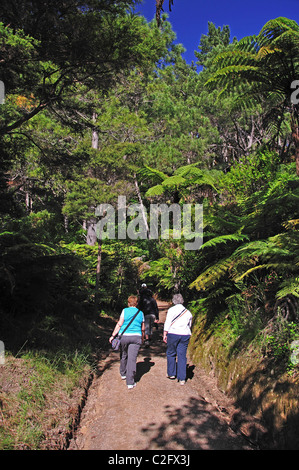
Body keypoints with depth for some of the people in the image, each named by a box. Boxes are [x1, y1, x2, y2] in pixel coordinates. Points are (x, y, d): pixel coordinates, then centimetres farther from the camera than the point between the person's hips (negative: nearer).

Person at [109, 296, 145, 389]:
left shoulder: (125, 311, -1)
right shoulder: (140, 313, 7)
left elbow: (119, 324, -6)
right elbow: (142, 329, 13)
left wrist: (113, 335, -2)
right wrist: (142, 339, 27)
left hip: (124, 336, -1)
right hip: (136, 337, 1)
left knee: (123, 356, 20)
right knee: (132, 359, -1)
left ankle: (123, 374, 39)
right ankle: (130, 382, -3)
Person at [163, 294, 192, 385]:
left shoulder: (171, 310, -1)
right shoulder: (188, 312, 11)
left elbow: (167, 323, -6)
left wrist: (164, 334, -3)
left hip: (173, 333, -3)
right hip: (185, 335, 3)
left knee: (171, 353, 14)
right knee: (182, 355, 5)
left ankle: (171, 373, 22)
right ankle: (182, 378, 5)